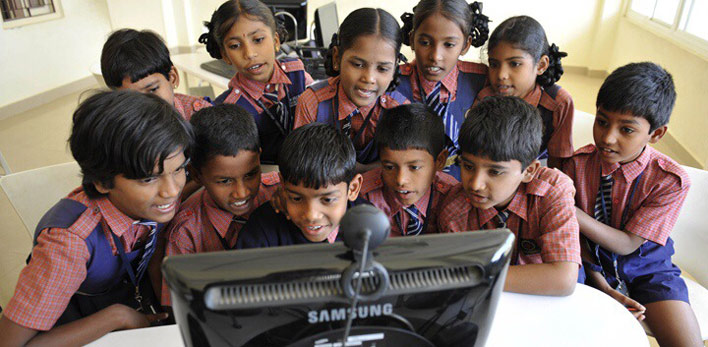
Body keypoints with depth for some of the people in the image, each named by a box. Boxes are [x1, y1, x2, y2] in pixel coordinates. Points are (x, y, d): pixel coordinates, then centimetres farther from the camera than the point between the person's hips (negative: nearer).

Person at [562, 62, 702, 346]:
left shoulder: (671, 181, -17)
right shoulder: (578, 163, -15)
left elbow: (627, 244, -18)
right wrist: (603, 287, -15)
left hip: (645, 265, 0)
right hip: (592, 261, 0)